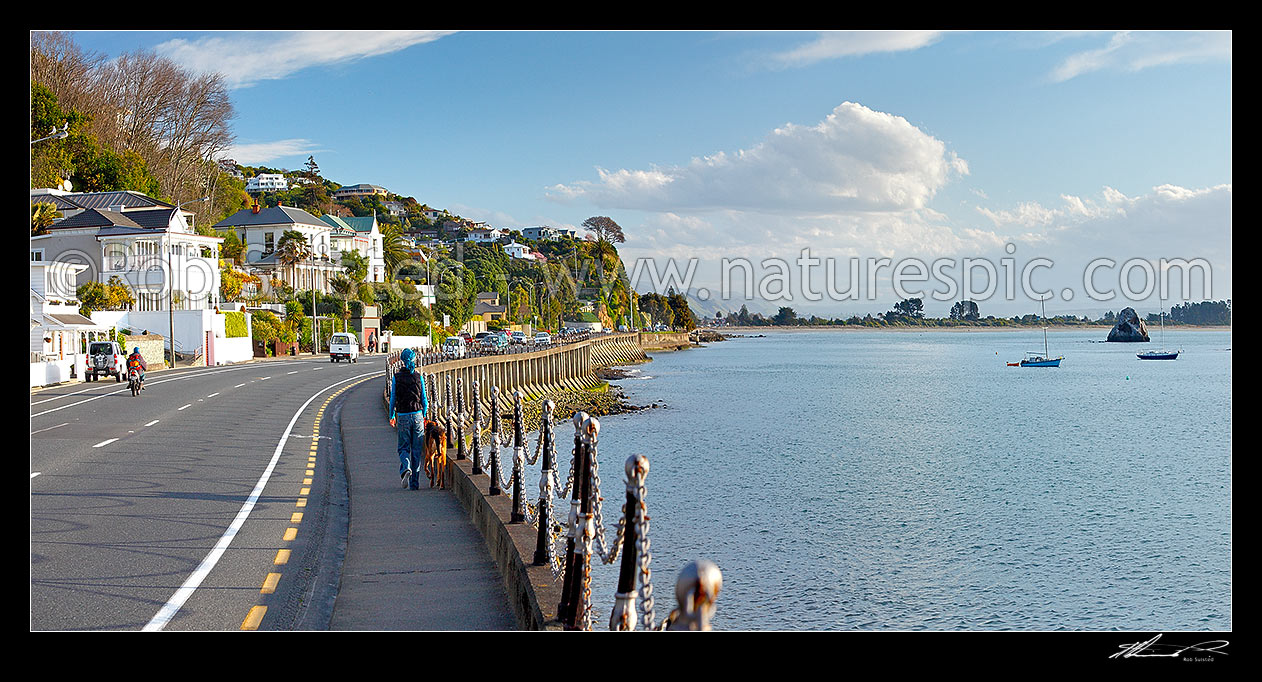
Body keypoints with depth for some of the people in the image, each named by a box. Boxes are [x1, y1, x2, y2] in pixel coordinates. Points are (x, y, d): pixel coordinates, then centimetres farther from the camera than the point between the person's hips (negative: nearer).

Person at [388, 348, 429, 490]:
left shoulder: (396, 377, -3)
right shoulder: (419, 377, -1)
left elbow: (393, 398, 0)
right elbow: (424, 398, 2)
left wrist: (392, 416, 12)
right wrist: (424, 415, 15)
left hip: (403, 416, -1)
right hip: (417, 415, 1)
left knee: (403, 447, 11)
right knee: (417, 449, 7)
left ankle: (406, 468, -20)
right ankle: (414, 483, 8)